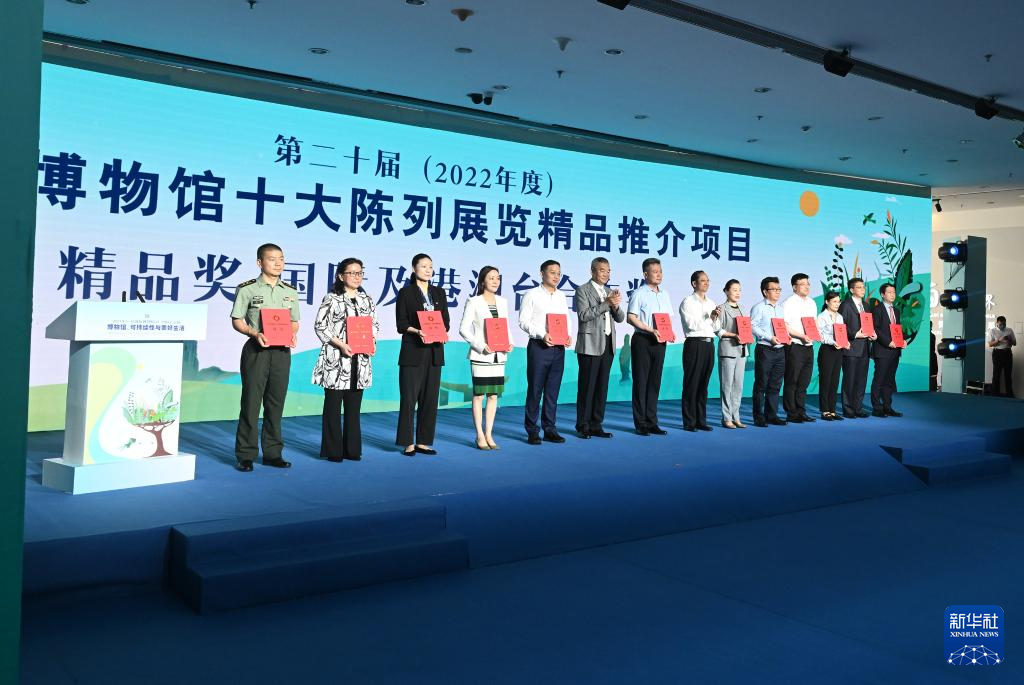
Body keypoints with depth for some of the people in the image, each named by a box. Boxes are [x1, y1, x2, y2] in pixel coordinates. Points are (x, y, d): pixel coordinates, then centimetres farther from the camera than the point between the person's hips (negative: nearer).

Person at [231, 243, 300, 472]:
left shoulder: (290, 292, 12)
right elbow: (237, 321, -1)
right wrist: (255, 334, -17)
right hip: (256, 350, -4)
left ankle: (272, 453, 16)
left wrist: (292, 335, -5)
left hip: (281, 351, 4)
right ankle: (246, 455, 5)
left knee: (276, 403, 8)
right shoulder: (247, 289, -1)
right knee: (251, 402, -2)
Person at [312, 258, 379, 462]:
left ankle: (352, 449, 16)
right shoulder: (331, 299, -3)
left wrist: (372, 341, -3)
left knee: (354, 405, 8)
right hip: (335, 359, -4)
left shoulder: (367, 300, 12)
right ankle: (333, 450, 7)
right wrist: (340, 344, -15)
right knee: (333, 405, 0)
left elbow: (375, 325, 17)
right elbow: (320, 326, -6)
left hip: (360, 359, 5)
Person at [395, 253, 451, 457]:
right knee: (409, 398, -4)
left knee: (430, 398, 5)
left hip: (434, 352, 5)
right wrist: (417, 331, -20)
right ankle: (408, 443, 2)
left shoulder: (439, 293, 14)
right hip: (412, 352, -4)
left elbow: (446, 322, 12)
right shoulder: (406, 293, 1)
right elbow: (401, 324, -3)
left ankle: (423, 442, 11)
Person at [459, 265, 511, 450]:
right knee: (479, 394, -1)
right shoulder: (474, 302, -4)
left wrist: (509, 342, -2)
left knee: (494, 395, 7)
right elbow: (463, 329, -7)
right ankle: (480, 436, 7)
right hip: (480, 356, -5)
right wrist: (481, 345, -16)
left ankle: (489, 434, 15)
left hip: (499, 356, 5)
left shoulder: (502, 302, 12)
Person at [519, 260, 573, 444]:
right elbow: (523, 321, -7)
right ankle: (532, 431, 6)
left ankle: (550, 429, 14)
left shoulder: (561, 296, 16)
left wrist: (569, 336, -1)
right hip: (538, 346, -5)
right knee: (535, 389, -1)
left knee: (553, 391, 8)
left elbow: (567, 320, 19)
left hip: (558, 347, 5)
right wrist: (542, 335, -18)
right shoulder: (532, 295, -1)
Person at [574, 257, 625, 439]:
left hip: (608, 345, 6)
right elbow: (584, 314, -14)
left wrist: (616, 306, -7)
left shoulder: (609, 292, 18)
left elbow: (620, 318, 14)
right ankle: (583, 426, 4)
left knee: (602, 387, 7)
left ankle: (596, 425, 13)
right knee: (587, 387, -3)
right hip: (590, 345, -6)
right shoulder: (583, 290, -2)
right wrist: (606, 304, -18)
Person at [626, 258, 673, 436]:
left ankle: (651, 422, 14)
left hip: (659, 341, 6)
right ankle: (640, 423, 4)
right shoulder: (639, 293, -5)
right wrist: (651, 330, -19)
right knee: (641, 381, -1)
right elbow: (631, 317, -12)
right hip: (642, 340, -6)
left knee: (655, 381, 8)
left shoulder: (664, 294, 14)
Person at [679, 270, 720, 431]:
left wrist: (716, 319, -4)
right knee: (691, 383, -3)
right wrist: (710, 317, -13)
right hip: (694, 344, -6)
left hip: (709, 344, 6)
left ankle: (701, 420, 15)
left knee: (703, 384, 9)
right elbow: (691, 324, -11)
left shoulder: (711, 303, 18)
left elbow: (716, 328, 15)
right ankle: (689, 422, 1)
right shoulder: (687, 302, -1)